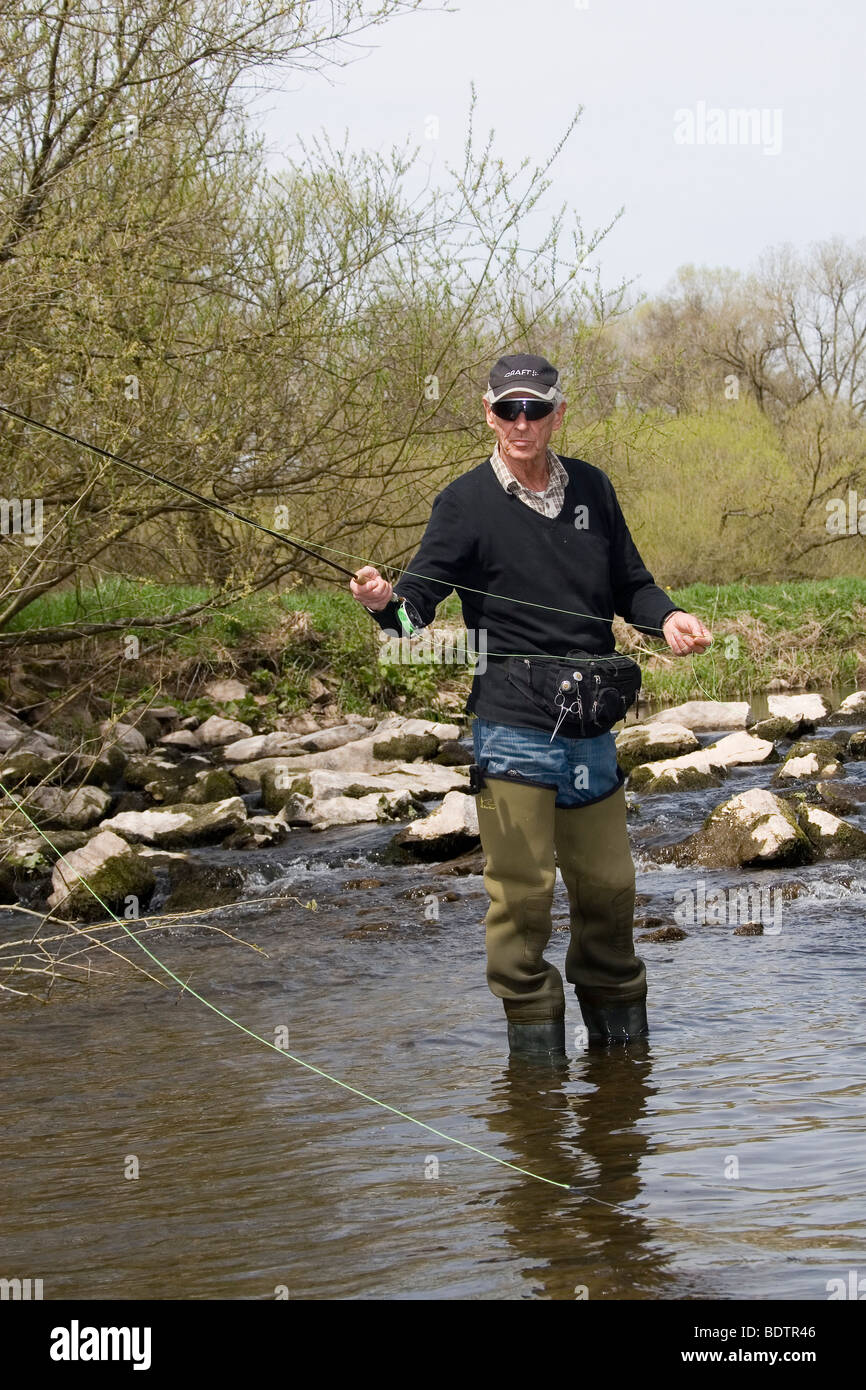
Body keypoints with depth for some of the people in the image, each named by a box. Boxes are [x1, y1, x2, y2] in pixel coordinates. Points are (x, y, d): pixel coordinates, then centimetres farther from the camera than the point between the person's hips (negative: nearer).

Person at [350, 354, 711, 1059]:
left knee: (610, 884, 13)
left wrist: (666, 616, -1)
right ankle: (535, 1036, 10)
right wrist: (385, 602, -30)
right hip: (512, 728, -4)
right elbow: (420, 602, -8)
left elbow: (630, 582, 19)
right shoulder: (468, 501, -3)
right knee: (522, 890, -4)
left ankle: (620, 1026, 31)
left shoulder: (591, 488, 10)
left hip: (592, 727, 5)